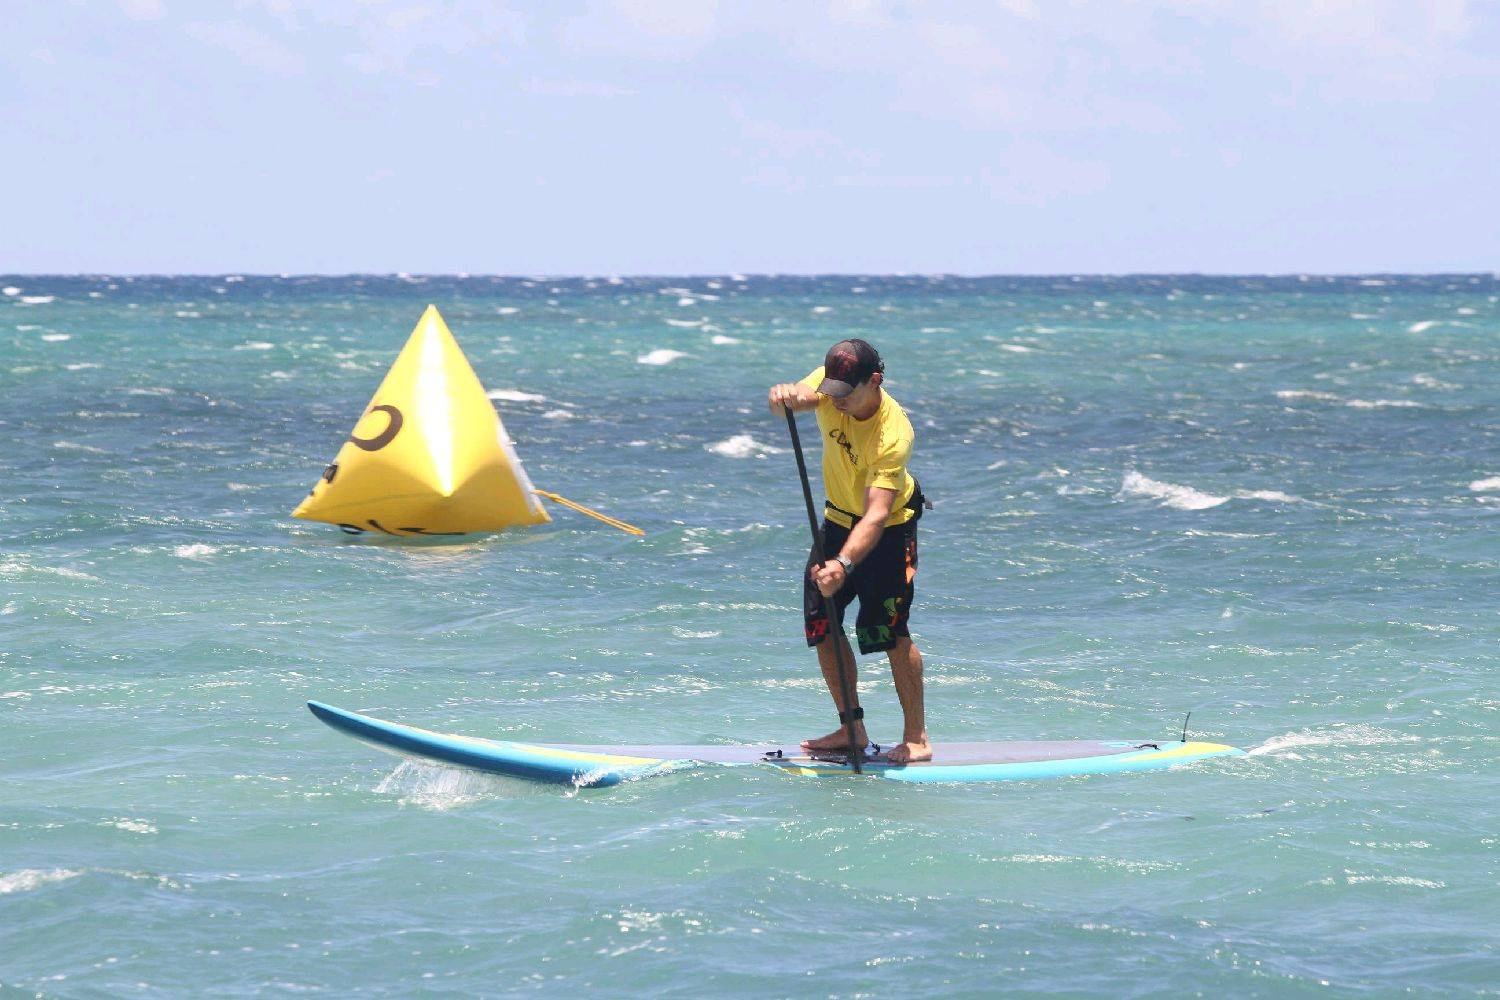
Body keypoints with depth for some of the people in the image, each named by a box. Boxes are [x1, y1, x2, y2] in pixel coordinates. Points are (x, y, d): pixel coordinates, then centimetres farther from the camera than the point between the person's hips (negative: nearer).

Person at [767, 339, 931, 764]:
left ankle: (916, 738, -4)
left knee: (889, 630, -14)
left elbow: (877, 514, -42)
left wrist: (844, 564, -55)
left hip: (889, 526, -6)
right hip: (839, 517, 6)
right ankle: (852, 728, 13)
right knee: (821, 623, 2)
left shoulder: (893, 435, -36)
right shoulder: (831, 386, -17)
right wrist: (785, 394, -55)